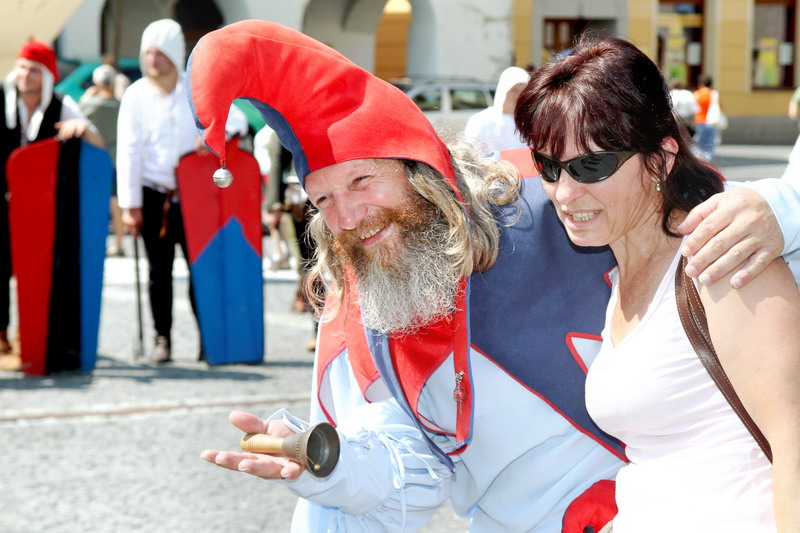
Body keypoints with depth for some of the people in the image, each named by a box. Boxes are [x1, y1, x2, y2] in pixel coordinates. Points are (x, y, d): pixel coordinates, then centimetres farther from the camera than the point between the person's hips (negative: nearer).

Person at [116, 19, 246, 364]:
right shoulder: (136, 95, 2)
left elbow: (238, 119, 2)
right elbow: (128, 150, -1)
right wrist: (130, 204, -6)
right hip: (153, 196, 0)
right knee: (159, 271, 2)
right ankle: (162, 339, 10)